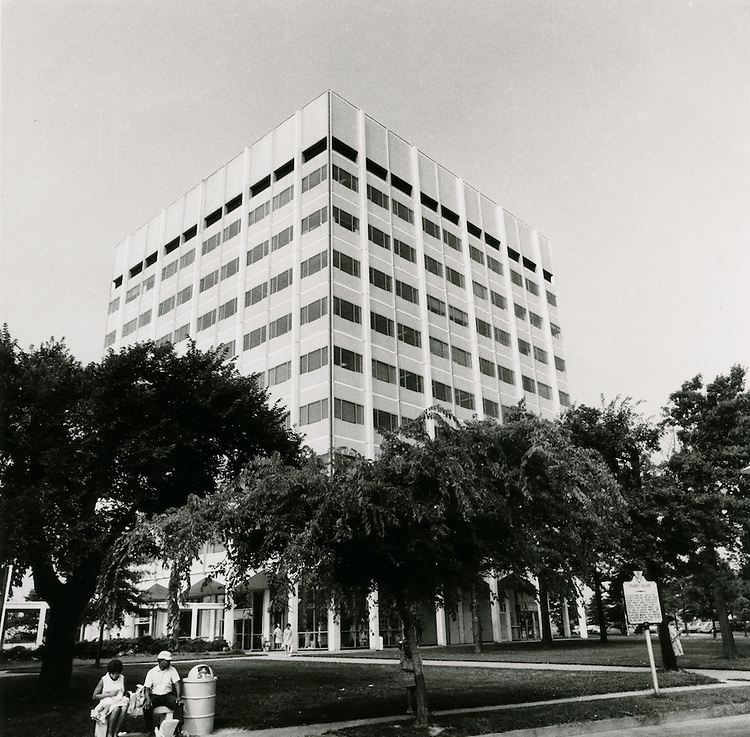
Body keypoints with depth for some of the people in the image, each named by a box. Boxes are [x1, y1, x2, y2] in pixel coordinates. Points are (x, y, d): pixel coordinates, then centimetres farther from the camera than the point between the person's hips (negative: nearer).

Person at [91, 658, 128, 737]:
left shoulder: (122, 678, 7)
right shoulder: (103, 680, -4)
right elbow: (94, 696, -3)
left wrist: (125, 694, -5)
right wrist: (109, 694, -13)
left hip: (119, 701, 3)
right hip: (107, 701, -3)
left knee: (124, 708, -34)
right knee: (116, 709, -37)